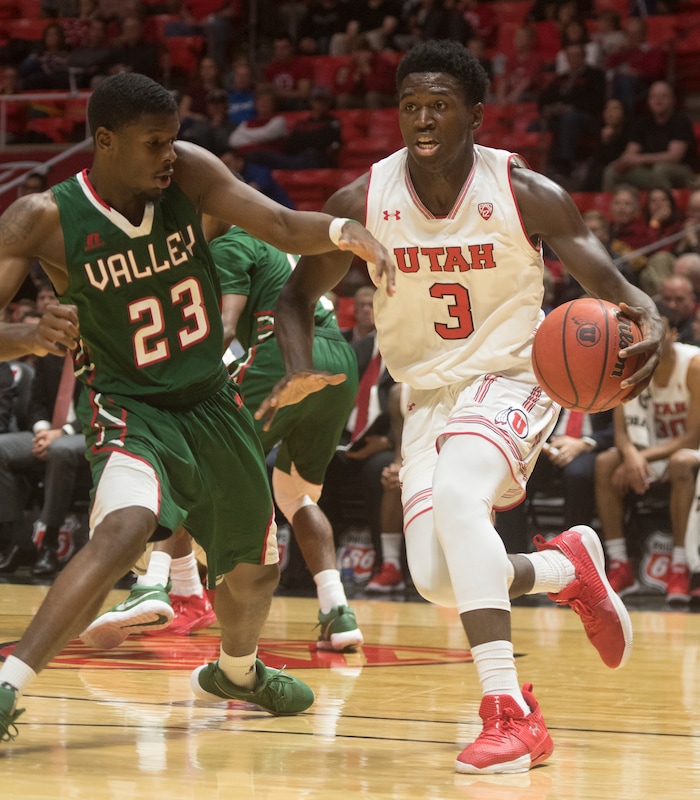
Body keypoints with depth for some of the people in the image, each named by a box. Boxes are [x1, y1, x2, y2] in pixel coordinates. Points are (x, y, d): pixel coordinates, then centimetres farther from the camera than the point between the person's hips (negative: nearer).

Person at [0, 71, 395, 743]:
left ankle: (236, 671, 51)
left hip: (210, 401, 5)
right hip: (126, 406, -5)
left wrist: (343, 231, -38)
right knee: (125, 528, -36)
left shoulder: (188, 172, -11)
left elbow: (282, 226, -16)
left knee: (254, 567, 18)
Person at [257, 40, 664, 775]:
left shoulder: (526, 195, -14)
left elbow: (610, 285, -11)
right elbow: (299, 295, 4)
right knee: (437, 581, -7)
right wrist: (297, 371, -17)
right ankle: (567, 566, 27)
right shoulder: (363, 201, -8)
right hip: (428, 394, 4)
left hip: (512, 378, -4)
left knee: (454, 493, -34)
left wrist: (649, 323, -36)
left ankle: (510, 713, -32)